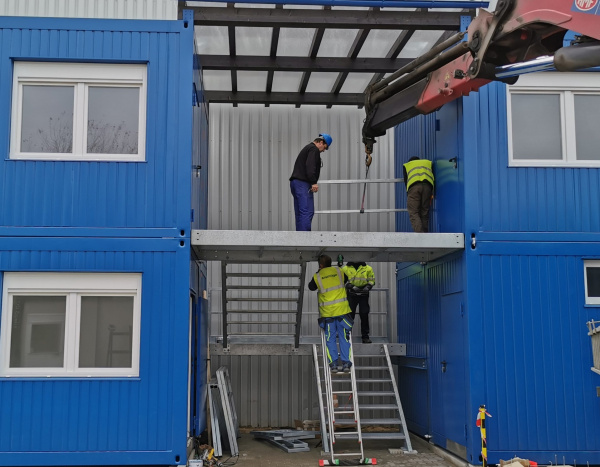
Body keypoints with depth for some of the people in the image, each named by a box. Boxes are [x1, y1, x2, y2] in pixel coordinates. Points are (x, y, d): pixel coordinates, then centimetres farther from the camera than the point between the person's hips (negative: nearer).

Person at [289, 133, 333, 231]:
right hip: (302, 183, -10)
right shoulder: (314, 149, -5)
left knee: (300, 214, 9)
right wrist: (314, 182, -23)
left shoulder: (307, 148, 27)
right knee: (307, 212, -14)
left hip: (295, 182, 10)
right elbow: (310, 167, -19)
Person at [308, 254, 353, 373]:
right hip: (342, 309, 1)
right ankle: (346, 363, 5)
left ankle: (333, 364, 5)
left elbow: (311, 287, 16)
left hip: (327, 312, -1)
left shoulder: (317, 277, -3)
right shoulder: (339, 272, 2)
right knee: (344, 337, 7)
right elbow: (346, 280, 22)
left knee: (330, 339, 9)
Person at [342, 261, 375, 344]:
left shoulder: (367, 268, 4)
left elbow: (371, 281, 7)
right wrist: (352, 287, -16)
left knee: (364, 315, 2)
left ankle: (365, 336, 10)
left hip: (363, 295, 1)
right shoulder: (346, 269, 3)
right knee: (349, 315, 0)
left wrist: (367, 287, -14)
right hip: (351, 295, 0)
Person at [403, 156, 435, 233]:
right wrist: (432, 194, 24)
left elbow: (406, 181, 27)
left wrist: (409, 197, 30)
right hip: (427, 185, 2)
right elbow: (434, 178, 25)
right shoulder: (429, 163, 35)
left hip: (413, 185, -2)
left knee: (413, 213, -5)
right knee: (424, 213, 9)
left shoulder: (407, 165, 33)